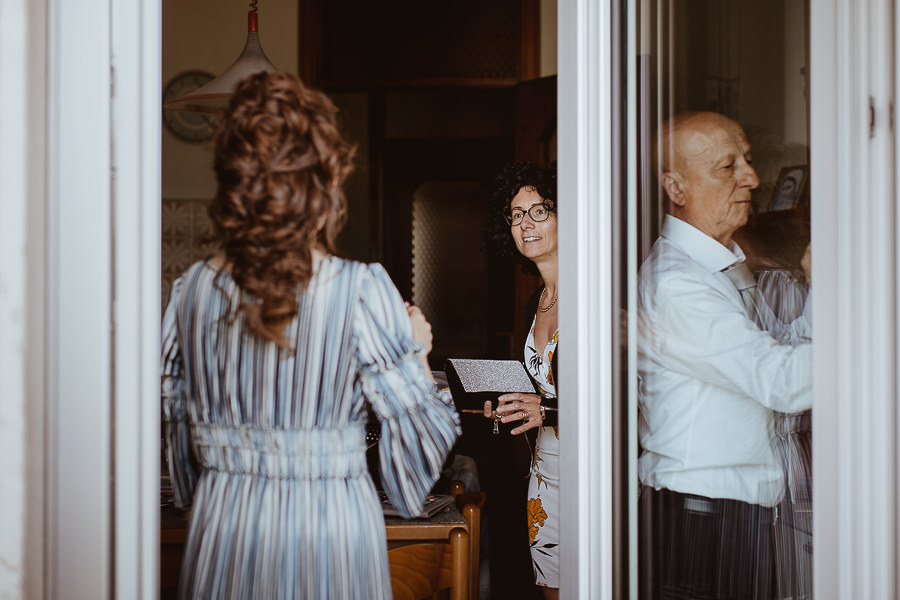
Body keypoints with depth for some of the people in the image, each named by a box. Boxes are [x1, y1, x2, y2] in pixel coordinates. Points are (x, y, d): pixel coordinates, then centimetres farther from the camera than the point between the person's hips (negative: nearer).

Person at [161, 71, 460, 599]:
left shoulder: (191, 290, -3)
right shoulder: (363, 291, -16)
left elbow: (174, 416, 6)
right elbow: (421, 430, -10)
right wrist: (418, 350, 5)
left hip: (223, 528, 3)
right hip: (332, 527, -3)